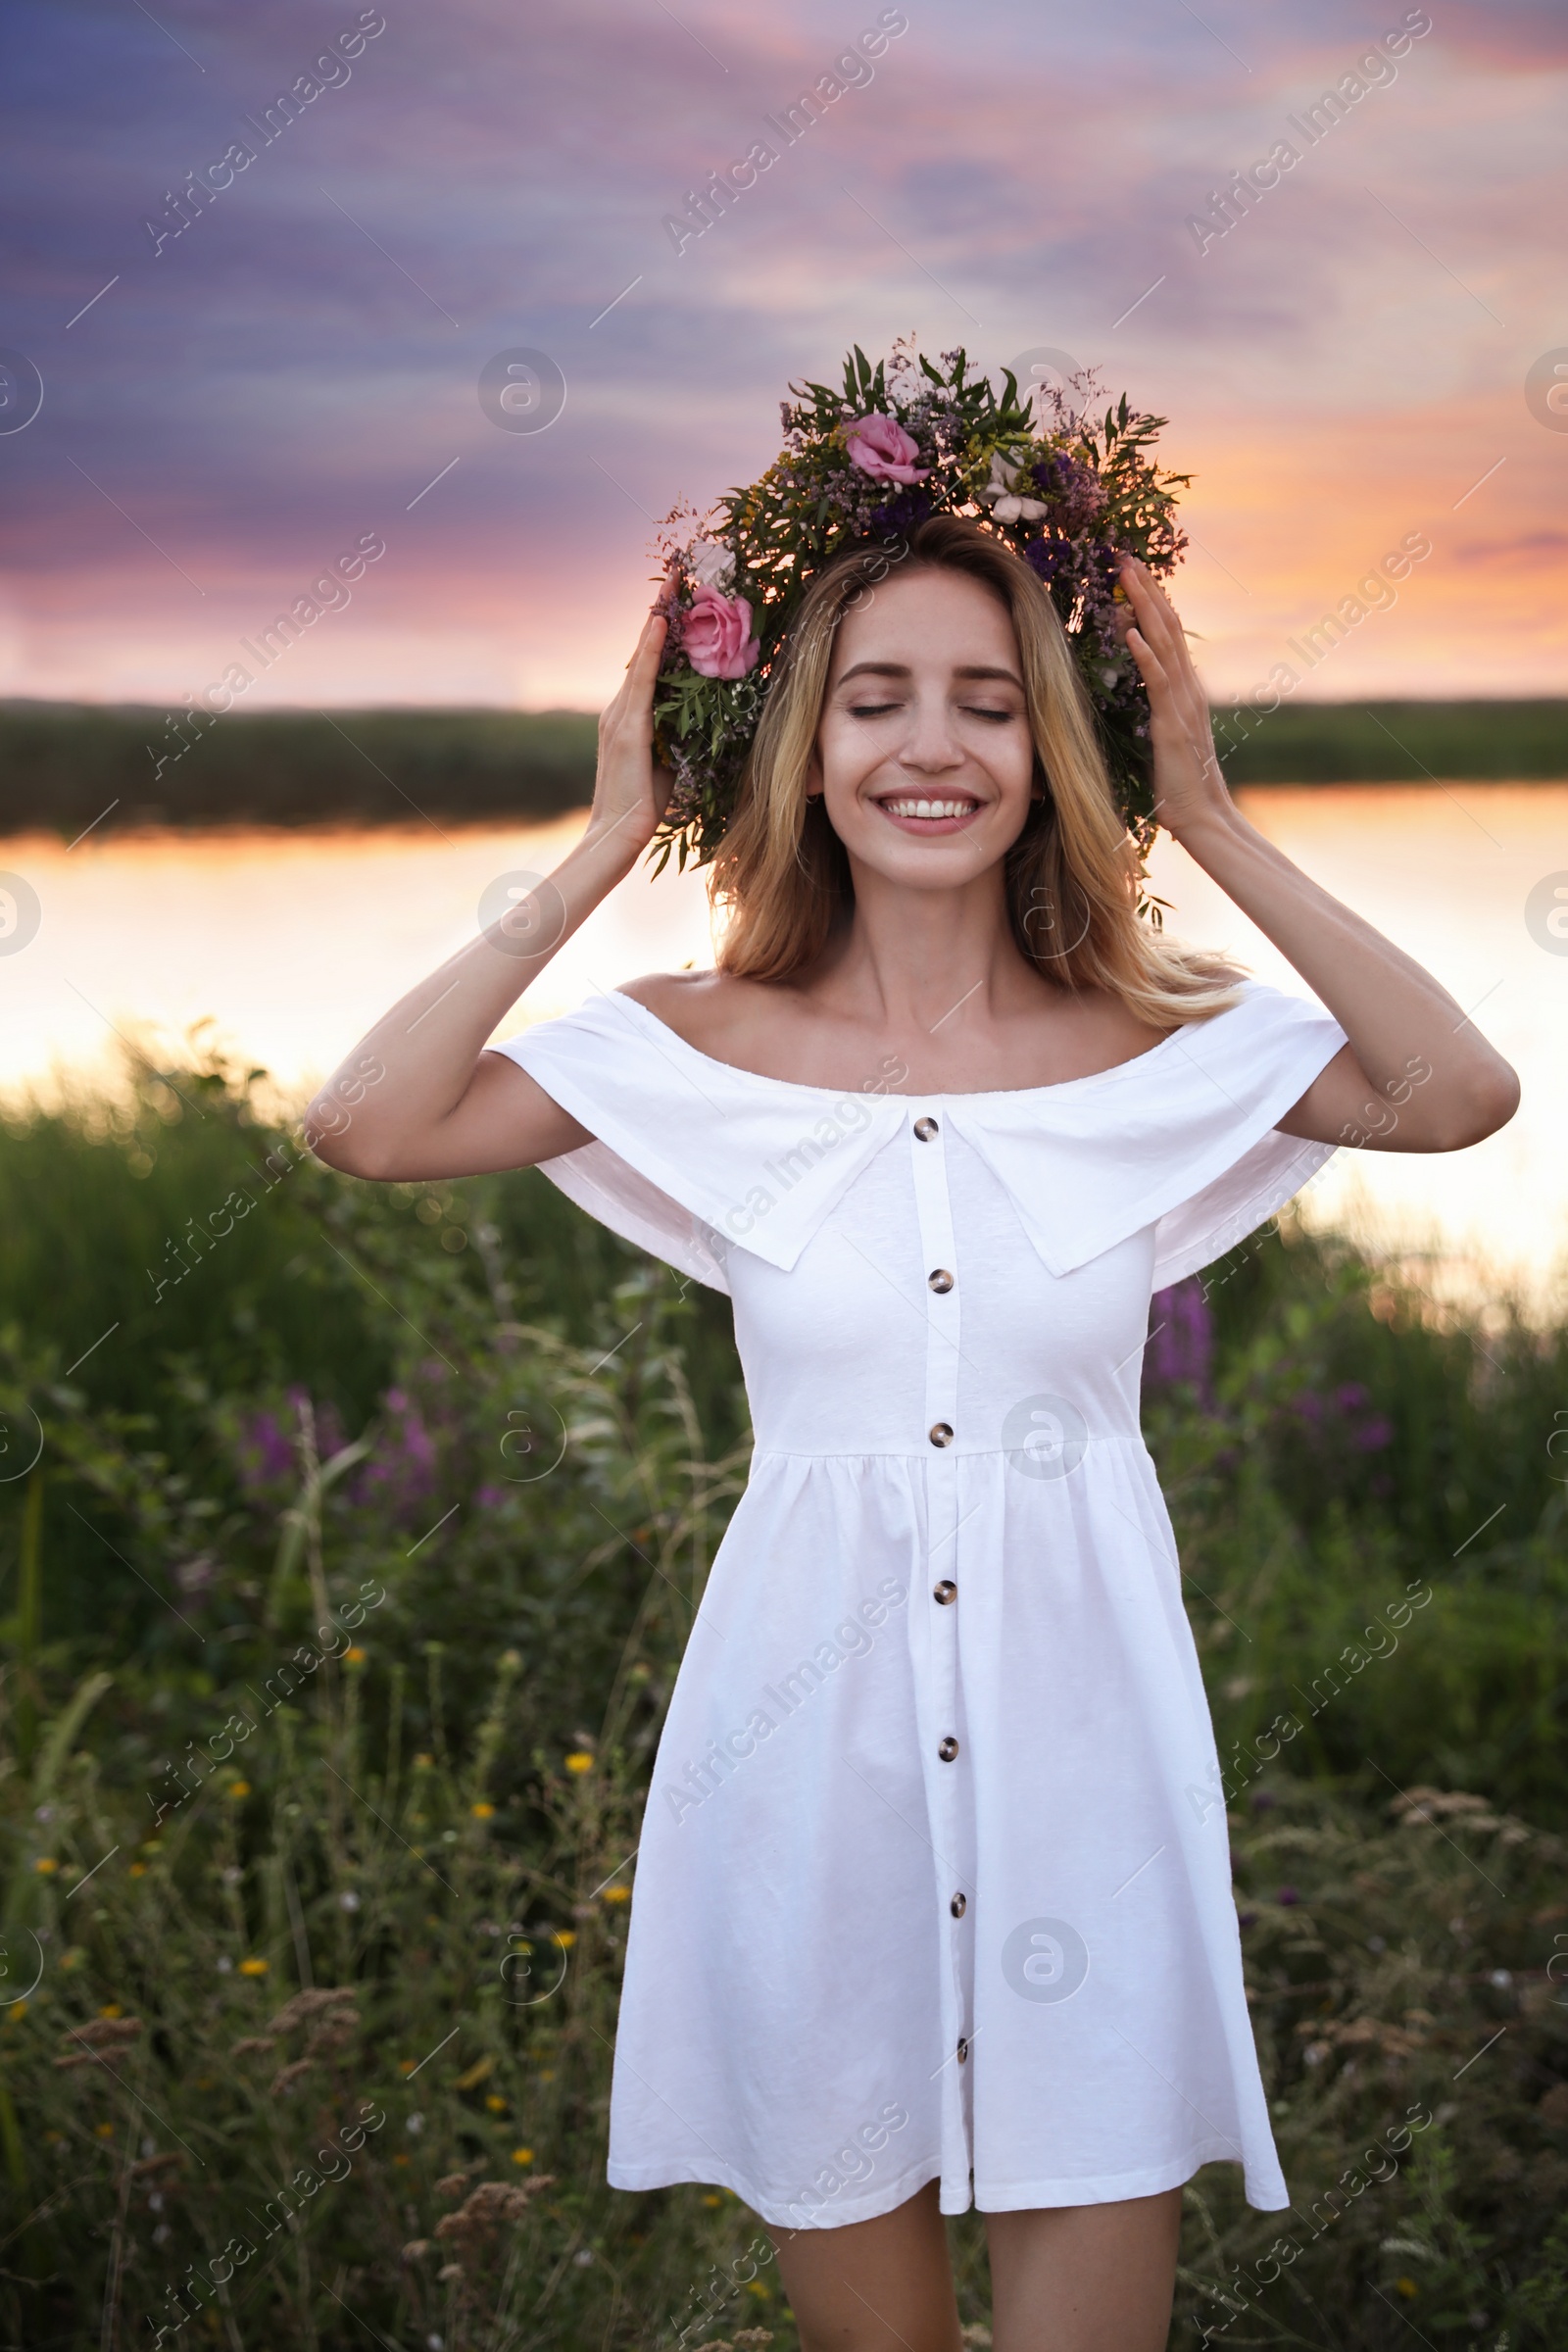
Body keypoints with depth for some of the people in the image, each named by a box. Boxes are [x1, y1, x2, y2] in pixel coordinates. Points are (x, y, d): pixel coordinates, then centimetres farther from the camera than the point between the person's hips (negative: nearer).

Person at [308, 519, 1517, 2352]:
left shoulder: (1156, 1044, 0)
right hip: (813, 1702, 0)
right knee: (838, 2190, 14)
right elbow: (368, 1125, -12)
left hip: (1079, 1699, 0)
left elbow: (1461, 1093, -14)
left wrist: (1217, 830, -11)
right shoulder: (710, 1046, -1)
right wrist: (604, 850, -9)